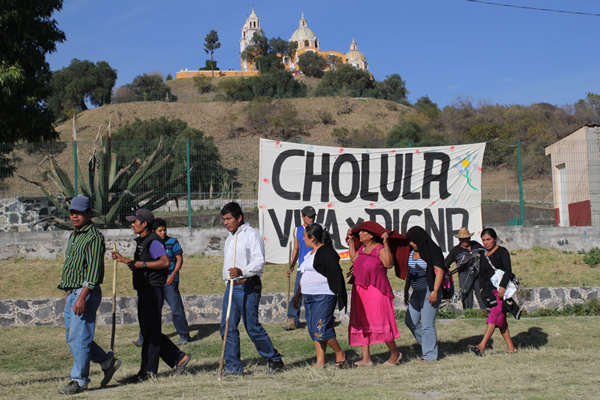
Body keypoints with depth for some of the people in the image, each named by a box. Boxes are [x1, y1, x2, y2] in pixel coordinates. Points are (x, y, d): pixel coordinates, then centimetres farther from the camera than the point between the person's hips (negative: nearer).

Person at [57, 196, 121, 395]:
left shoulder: (94, 237, -13)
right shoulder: (73, 236, 17)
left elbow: (94, 270, -21)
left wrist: (82, 297, -26)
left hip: (86, 293, -10)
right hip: (71, 293, 10)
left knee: (79, 337, -6)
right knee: (72, 337, 13)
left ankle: (79, 380, 4)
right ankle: (107, 361, 24)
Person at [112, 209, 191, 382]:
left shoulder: (153, 241, -12)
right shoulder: (141, 241, 19)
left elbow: (165, 262, -23)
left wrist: (142, 264, -23)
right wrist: (123, 259, 23)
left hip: (153, 289, -11)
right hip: (144, 290, 11)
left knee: (150, 331, -5)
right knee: (149, 331, 12)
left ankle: (148, 370, 0)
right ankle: (179, 358, 18)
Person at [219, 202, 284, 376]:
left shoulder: (251, 234, -8)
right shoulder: (230, 238, 19)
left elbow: (259, 262, -18)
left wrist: (241, 271, -33)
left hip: (247, 287, -8)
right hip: (231, 286, 8)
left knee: (252, 327, -6)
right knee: (227, 327, 3)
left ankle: (275, 360, 9)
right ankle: (233, 366, 10)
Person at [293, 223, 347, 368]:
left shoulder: (326, 252, -11)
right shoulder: (311, 253, 18)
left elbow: (336, 274, -15)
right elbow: (303, 277, 24)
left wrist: (341, 296, -19)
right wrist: (298, 295, 24)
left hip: (324, 296, -9)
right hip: (309, 296, 9)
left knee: (321, 329, -14)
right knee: (314, 330, 7)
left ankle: (339, 353, 5)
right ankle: (320, 362, 12)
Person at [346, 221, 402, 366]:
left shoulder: (380, 249, -11)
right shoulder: (363, 248, 13)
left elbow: (389, 264, -26)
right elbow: (353, 259, 28)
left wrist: (386, 244, -30)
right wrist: (351, 240, 27)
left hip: (376, 291, -8)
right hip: (360, 291, 8)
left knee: (380, 323, -5)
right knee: (361, 324, 6)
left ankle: (395, 353, 14)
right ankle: (366, 358, 10)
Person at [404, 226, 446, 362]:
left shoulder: (433, 251, -11)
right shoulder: (412, 253, 11)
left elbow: (439, 271, -16)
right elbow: (409, 273, 19)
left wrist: (435, 291, -22)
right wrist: (406, 292, 18)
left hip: (429, 291, -8)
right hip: (417, 292, 9)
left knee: (427, 324, -6)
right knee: (410, 321, 9)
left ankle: (430, 356, 3)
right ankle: (429, 344, 24)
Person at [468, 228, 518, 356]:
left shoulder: (502, 252, -2)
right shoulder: (483, 255, 16)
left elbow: (508, 270, -12)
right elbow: (481, 274, 19)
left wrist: (502, 286, -23)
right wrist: (482, 287, 5)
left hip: (502, 290, -7)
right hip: (489, 290, 7)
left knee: (494, 316, -16)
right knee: (500, 319, 8)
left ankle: (482, 346, -26)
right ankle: (510, 347, 14)